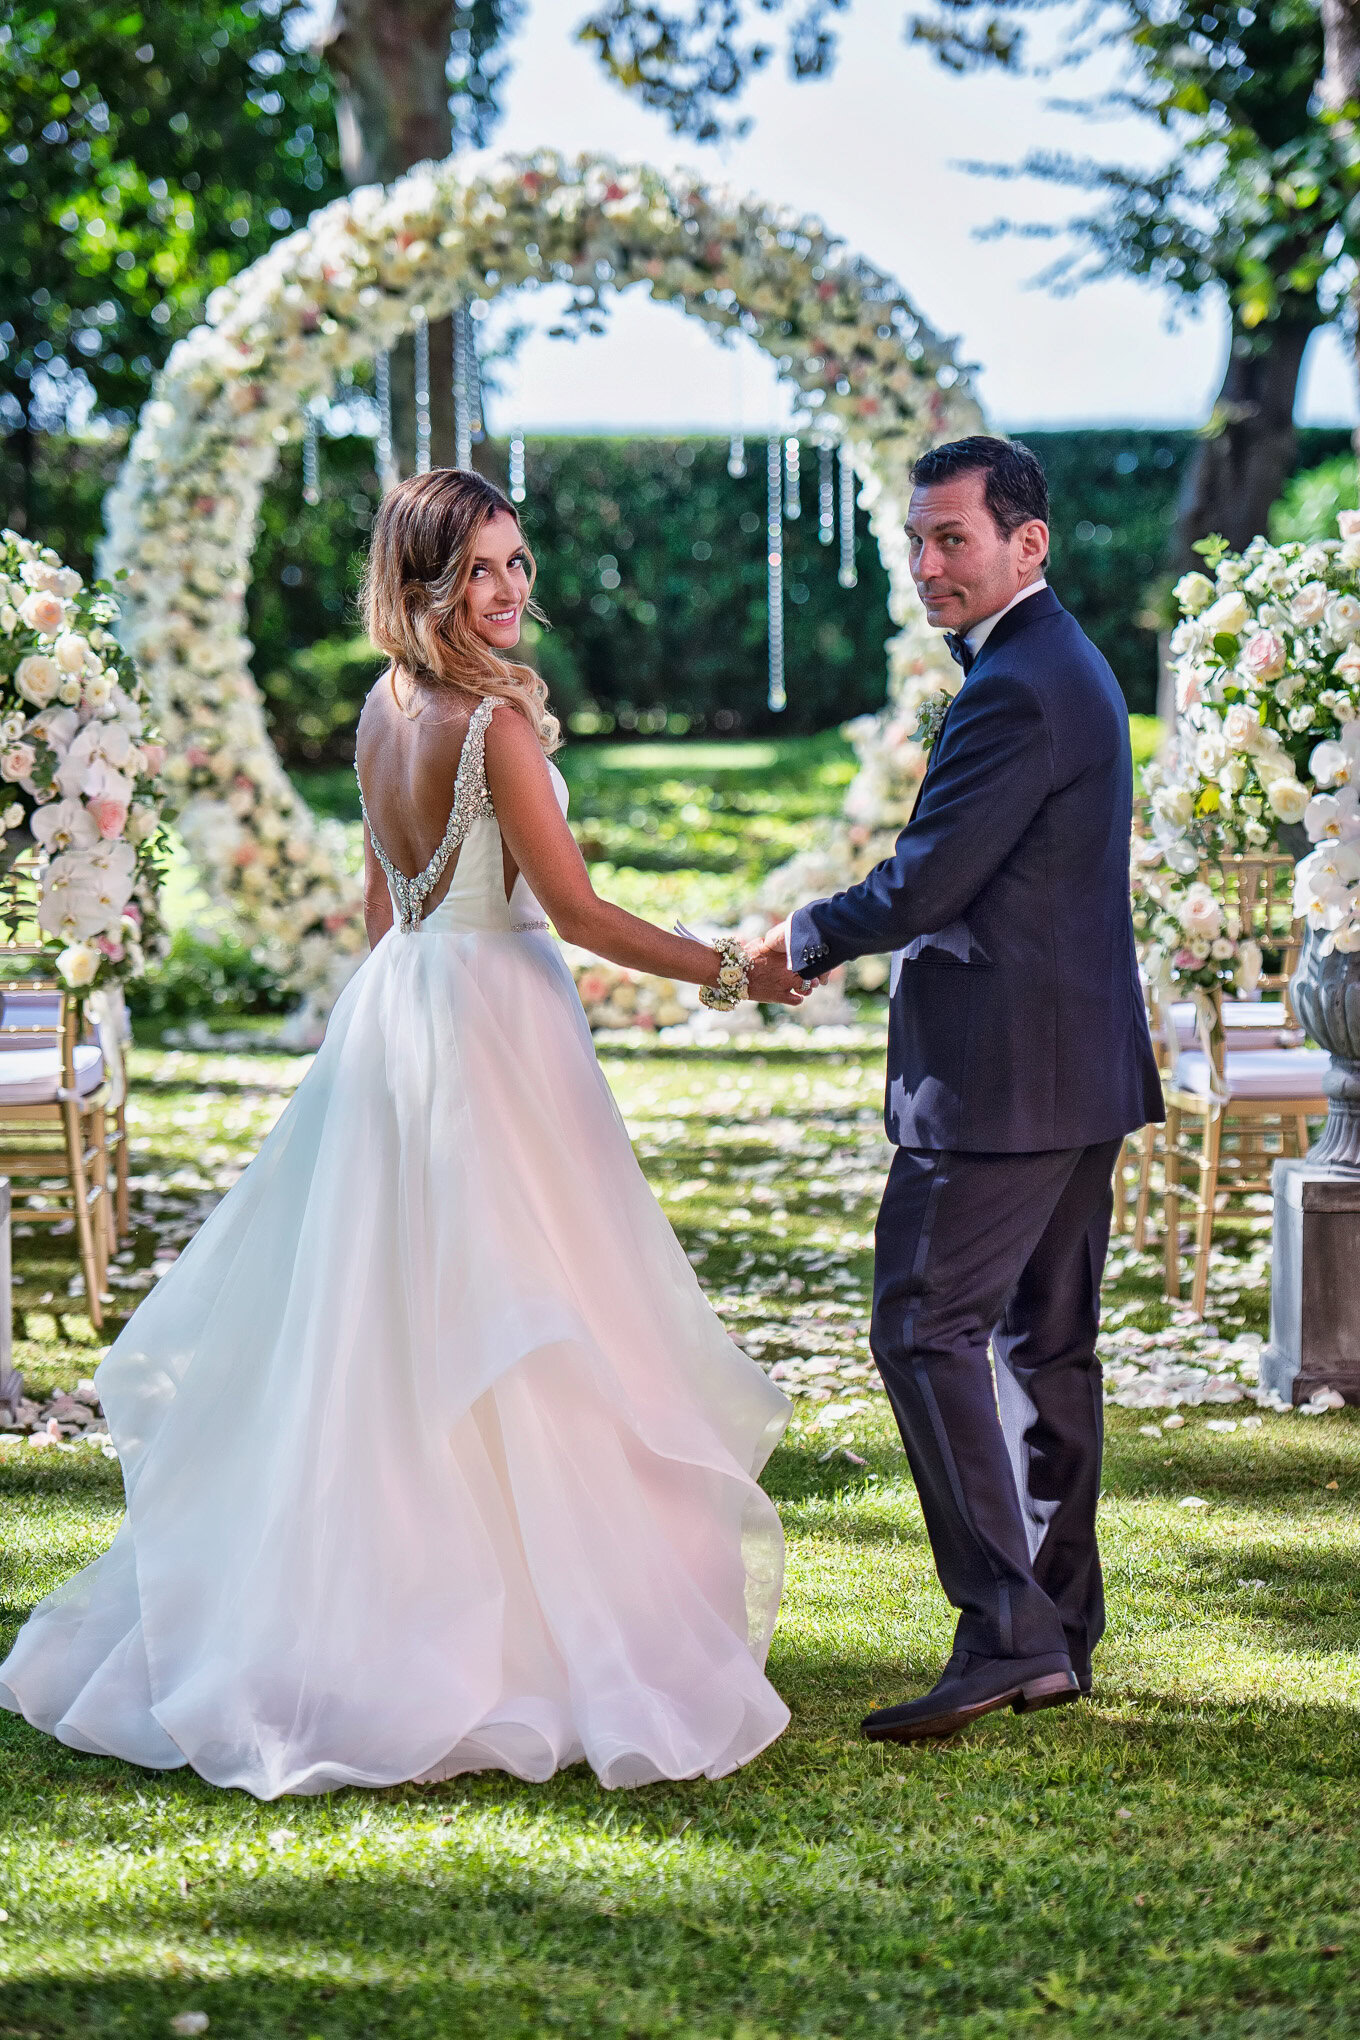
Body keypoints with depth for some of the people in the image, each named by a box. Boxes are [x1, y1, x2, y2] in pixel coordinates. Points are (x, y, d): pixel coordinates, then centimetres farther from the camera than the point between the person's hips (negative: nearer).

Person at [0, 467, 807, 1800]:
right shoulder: (496, 721, -16)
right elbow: (575, 909, -14)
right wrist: (733, 971, -6)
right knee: (500, 1340, -3)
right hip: (488, 1024, -8)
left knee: (372, 1339, 12)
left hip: (391, 1007, 8)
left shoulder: (384, 709, 8)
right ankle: (536, 1637, 1)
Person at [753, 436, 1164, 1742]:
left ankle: (1004, 1628, -11)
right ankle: (1060, 1633, 19)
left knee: (928, 1327, -9)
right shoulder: (1069, 666, 16)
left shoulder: (1013, 691, -18)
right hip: (1083, 1061, 11)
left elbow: (924, 888, -19)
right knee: (1048, 1341, 13)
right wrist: (853, 936, 14)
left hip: (1001, 1076, -11)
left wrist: (807, 937, -2)